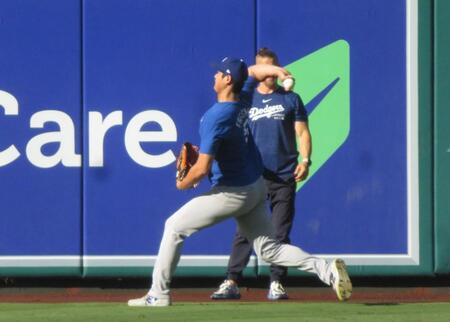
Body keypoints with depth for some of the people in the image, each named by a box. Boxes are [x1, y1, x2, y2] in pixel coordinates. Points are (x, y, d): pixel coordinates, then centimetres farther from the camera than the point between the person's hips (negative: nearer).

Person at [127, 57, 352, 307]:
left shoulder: (214, 117, -22)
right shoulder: (244, 100, 1)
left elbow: (202, 169, -24)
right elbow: (253, 71, 24)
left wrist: (183, 184, -6)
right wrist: (278, 71, 6)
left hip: (231, 193, -8)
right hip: (257, 188, 8)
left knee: (174, 227, 5)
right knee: (268, 249, 11)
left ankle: (158, 294, 7)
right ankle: (328, 270, -4)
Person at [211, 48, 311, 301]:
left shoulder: (290, 99, 9)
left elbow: (302, 132, 6)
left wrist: (305, 160, -10)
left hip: (284, 176, 0)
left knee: (280, 232, 0)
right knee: (245, 230, -4)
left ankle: (277, 283, 4)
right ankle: (232, 282, -5)